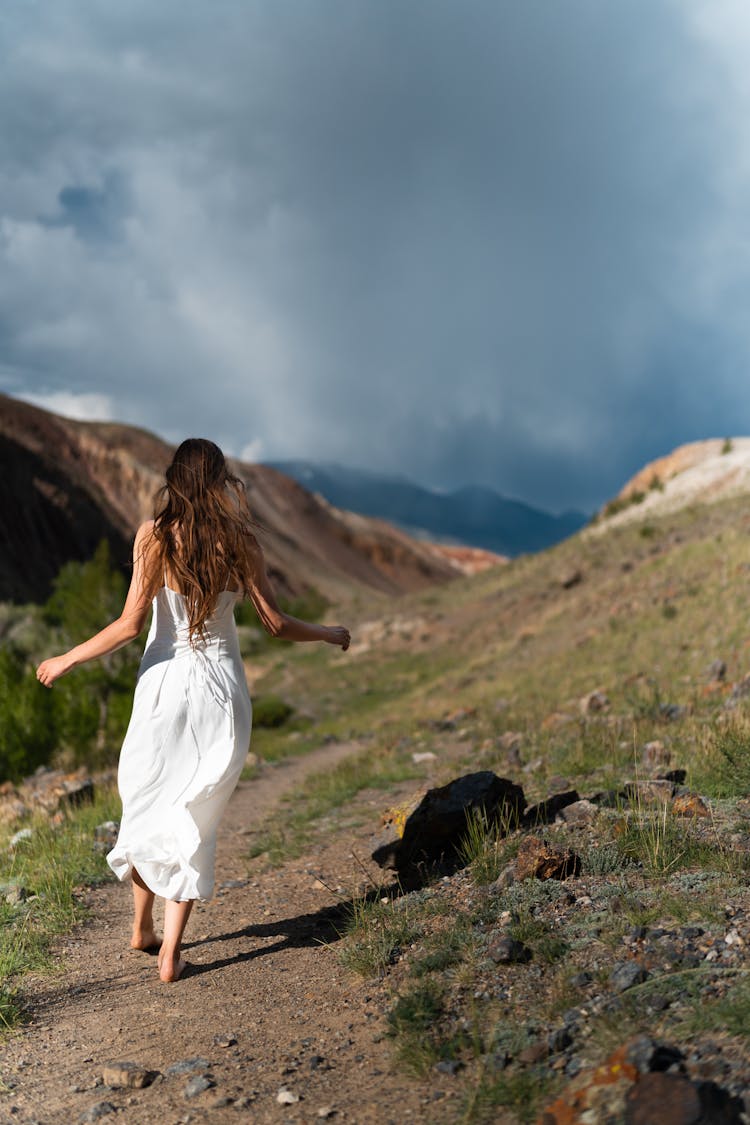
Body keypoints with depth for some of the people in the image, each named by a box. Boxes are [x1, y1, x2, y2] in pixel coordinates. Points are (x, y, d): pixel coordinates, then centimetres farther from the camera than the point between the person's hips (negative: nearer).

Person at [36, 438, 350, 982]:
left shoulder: (155, 535, -7)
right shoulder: (239, 540, -4)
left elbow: (130, 625, -11)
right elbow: (277, 624, -1)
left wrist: (66, 660, 2)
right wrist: (330, 633, 16)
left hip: (165, 679, 0)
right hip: (221, 684, 0)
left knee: (148, 800, 19)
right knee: (197, 816, 8)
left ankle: (142, 926, 32)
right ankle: (171, 950, 7)